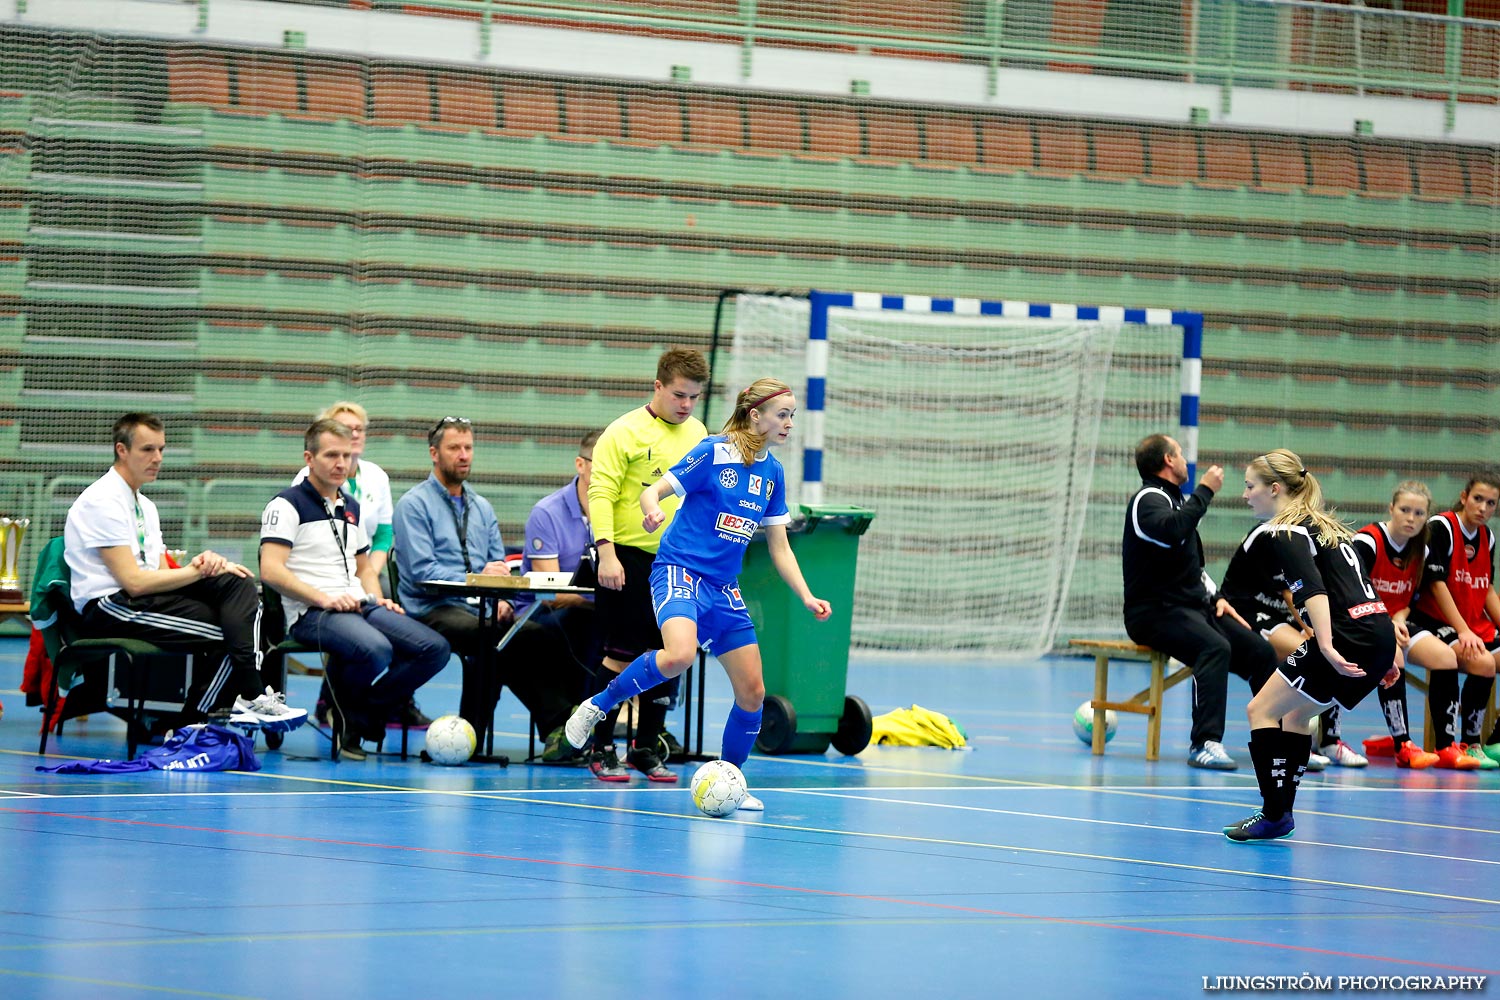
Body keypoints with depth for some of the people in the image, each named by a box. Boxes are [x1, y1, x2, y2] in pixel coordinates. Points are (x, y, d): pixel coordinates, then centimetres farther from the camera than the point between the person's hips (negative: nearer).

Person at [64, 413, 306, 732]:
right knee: (226, 630, -22)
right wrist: (198, 571, -12)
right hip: (108, 610, -9)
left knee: (237, 583, -15)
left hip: (141, 598, 9)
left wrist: (201, 564, -7)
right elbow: (134, 582, -17)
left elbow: (162, 574, 14)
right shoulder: (102, 501, -10)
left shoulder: (145, 506, 21)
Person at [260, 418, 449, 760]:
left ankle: (363, 715, -8)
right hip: (310, 614, -8)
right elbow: (271, 571, -12)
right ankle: (346, 717, -7)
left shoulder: (351, 507, 24)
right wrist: (324, 598, -20)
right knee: (375, 649, -37)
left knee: (434, 648, -15)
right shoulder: (288, 505, -1)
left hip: (360, 606, 8)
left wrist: (378, 600, 11)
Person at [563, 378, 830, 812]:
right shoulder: (713, 452, -8)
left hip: (724, 589, 7)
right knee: (679, 655, -34)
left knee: (752, 691, 1)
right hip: (680, 570, -7)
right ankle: (597, 706, -12)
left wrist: (807, 597, 5)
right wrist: (652, 508, -32)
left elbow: (778, 547, 15)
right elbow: (653, 490, -8)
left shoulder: (772, 472, 10)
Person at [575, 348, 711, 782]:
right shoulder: (625, 432, -7)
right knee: (621, 655, -4)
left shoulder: (698, 434, 11)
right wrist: (606, 551, -20)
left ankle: (646, 749, 15)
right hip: (629, 560, -5)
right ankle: (601, 750, 4)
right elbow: (600, 494, -11)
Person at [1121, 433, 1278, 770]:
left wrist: (1214, 598, 15)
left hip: (1194, 608, 9)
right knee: (1216, 647, -34)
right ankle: (1205, 743, -40)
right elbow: (1172, 531, -32)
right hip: (1156, 612, -9)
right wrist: (1205, 491, -23)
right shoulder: (1148, 500, -8)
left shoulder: (1174, 499, 23)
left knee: (1260, 651, -2)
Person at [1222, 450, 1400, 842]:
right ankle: (1280, 812, 22)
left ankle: (1274, 816, -6)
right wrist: (1385, 656, 27)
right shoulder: (1326, 526, 23)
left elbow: (1313, 590, -20)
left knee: (1261, 709, -1)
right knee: (1295, 713, 22)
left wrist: (1327, 647, -30)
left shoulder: (1281, 534, -5)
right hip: (1380, 633, 9)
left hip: (1347, 636, -9)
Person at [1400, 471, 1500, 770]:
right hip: (1435, 622, -8)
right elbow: (1437, 584, -16)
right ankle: (1470, 743, -24)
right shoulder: (1441, 527, -11)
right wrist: (1463, 632, -21)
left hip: (1476, 628, 8)